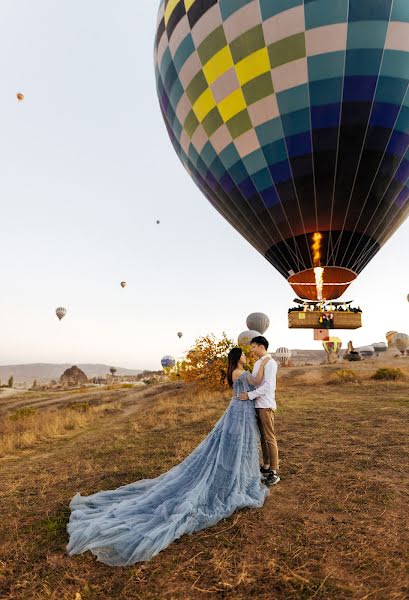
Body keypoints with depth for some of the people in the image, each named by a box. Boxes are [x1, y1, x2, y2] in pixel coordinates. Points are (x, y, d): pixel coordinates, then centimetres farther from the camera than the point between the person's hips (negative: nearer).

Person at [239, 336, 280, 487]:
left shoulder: (270, 363, -13)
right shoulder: (257, 363, 14)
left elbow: (268, 386, -20)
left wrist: (249, 395, -20)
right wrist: (244, 392, 3)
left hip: (266, 406, -8)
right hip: (257, 405, 8)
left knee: (269, 438, -2)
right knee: (262, 437, 16)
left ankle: (274, 473, 6)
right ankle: (266, 466, 29)